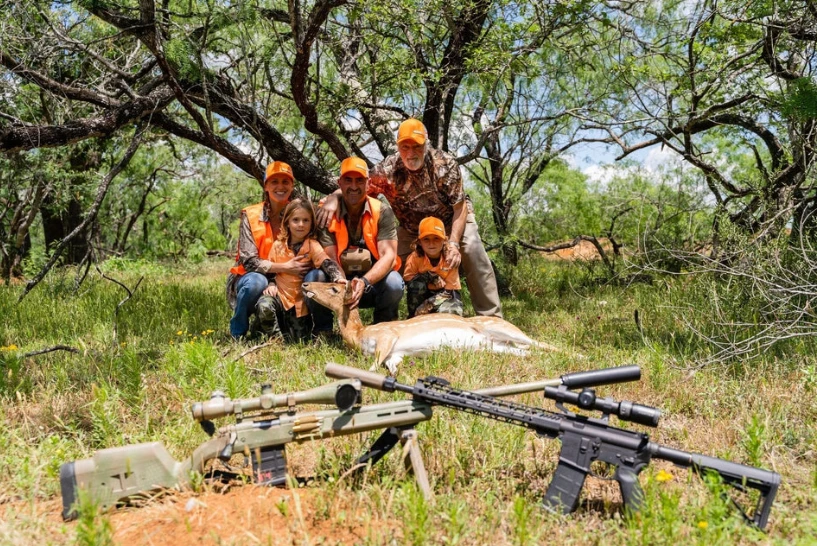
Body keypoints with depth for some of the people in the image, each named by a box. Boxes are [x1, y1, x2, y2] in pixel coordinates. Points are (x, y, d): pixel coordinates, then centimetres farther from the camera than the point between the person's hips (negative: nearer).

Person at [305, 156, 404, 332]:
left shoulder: (382, 211, -10)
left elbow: (388, 255, -20)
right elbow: (330, 259, -17)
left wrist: (364, 282, -38)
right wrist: (345, 288, -38)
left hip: (373, 283, 0)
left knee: (393, 282, -32)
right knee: (314, 278, -29)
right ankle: (322, 332, -3)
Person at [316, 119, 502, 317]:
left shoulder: (445, 163, -28)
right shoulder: (387, 169, -25)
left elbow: (459, 207, -24)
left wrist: (454, 243, -35)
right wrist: (333, 197, -39)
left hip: (452, 220, -2)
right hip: (412, 228, 2)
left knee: (472, 251, -23)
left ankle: (491, 317, -14)